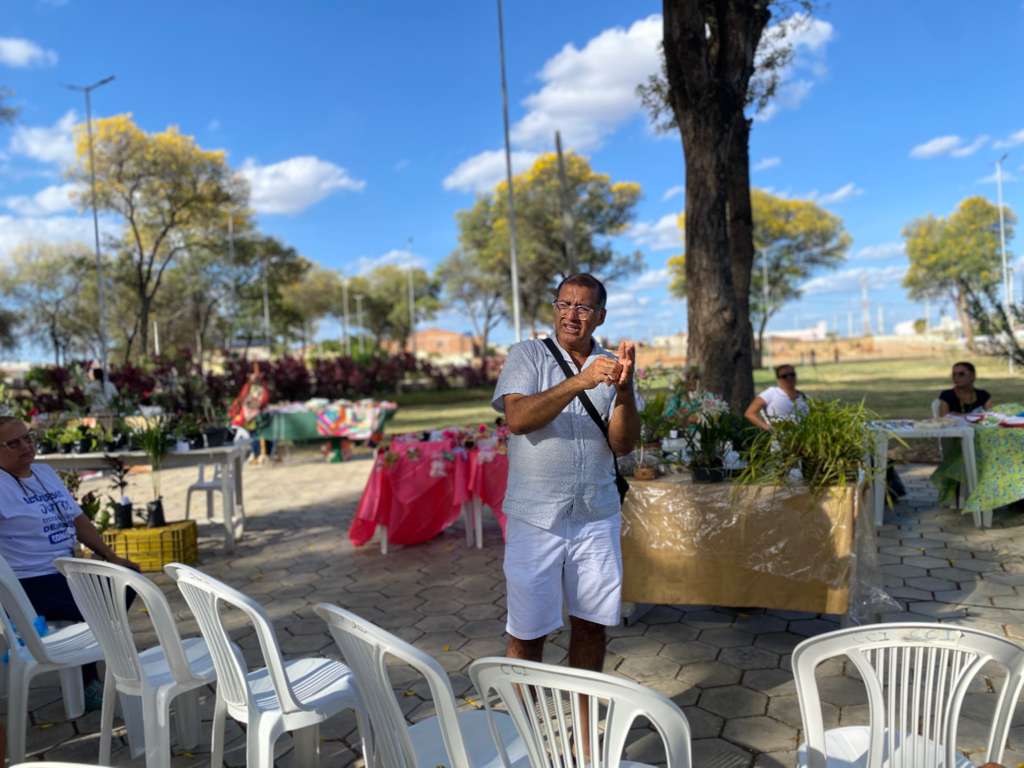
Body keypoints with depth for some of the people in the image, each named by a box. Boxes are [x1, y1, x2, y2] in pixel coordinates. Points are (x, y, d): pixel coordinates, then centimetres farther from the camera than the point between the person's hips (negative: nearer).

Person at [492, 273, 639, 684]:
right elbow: (517, 418, -19)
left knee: (591, 626, 14)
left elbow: (623, 444, -4)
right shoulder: (527, 355, -2)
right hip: (535, 515, -3)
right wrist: (579, 382, -28)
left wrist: (624, 388, -20)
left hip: (596, 515, 3)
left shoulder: (611, 364, 5)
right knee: (528, 632, 7)